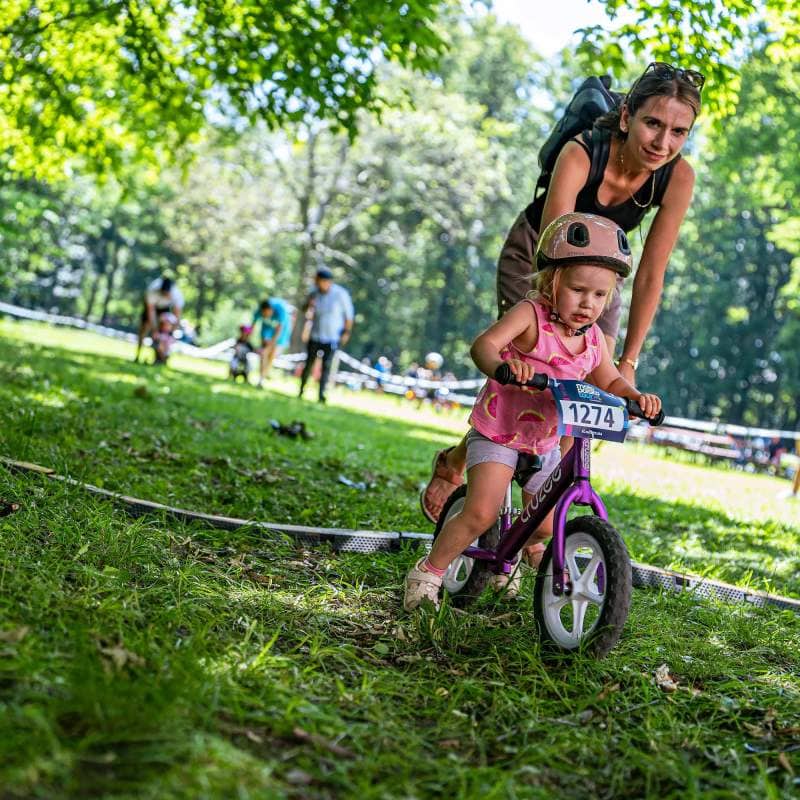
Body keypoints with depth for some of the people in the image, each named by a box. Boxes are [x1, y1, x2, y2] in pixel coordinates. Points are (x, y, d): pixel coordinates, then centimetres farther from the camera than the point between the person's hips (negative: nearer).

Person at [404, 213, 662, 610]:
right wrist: (500, 367, -62)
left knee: (545, 525, 13)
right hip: (497, 433, -6)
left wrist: (636, 396, -13)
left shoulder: (593, 338, -4)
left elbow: (610, 381, 10)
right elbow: (484, 344, -38)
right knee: (480, 513, -20)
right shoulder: (530, 314, -23)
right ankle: (427, 573, 0)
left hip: (545, 442, 6)